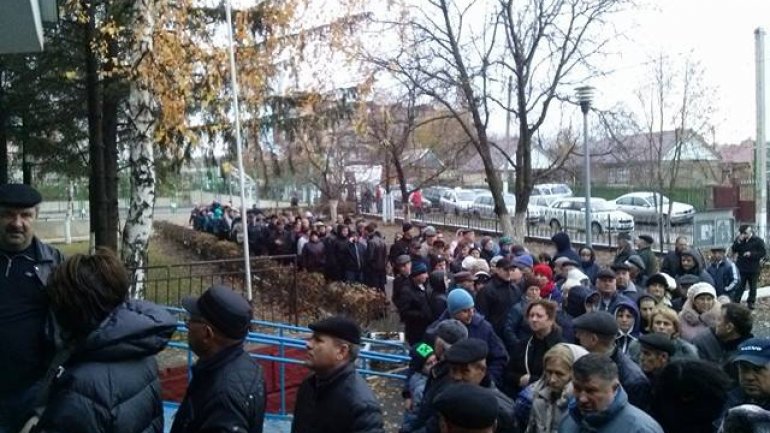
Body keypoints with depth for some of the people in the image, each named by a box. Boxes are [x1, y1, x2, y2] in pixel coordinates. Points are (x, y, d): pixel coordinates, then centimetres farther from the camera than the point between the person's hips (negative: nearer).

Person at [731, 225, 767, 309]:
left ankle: (751, 303, 23)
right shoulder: (739, 240, 4)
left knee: (752, 287, 11)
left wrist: (751, 254, -18)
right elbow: (734, 250, -4)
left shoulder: (758, 241, -5)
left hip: (753, 269, -1)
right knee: (739, 287, 1)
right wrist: (738, 241, -18)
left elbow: (763, 253, -7)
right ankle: (735, 302, 4)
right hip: (741, 268, 1)